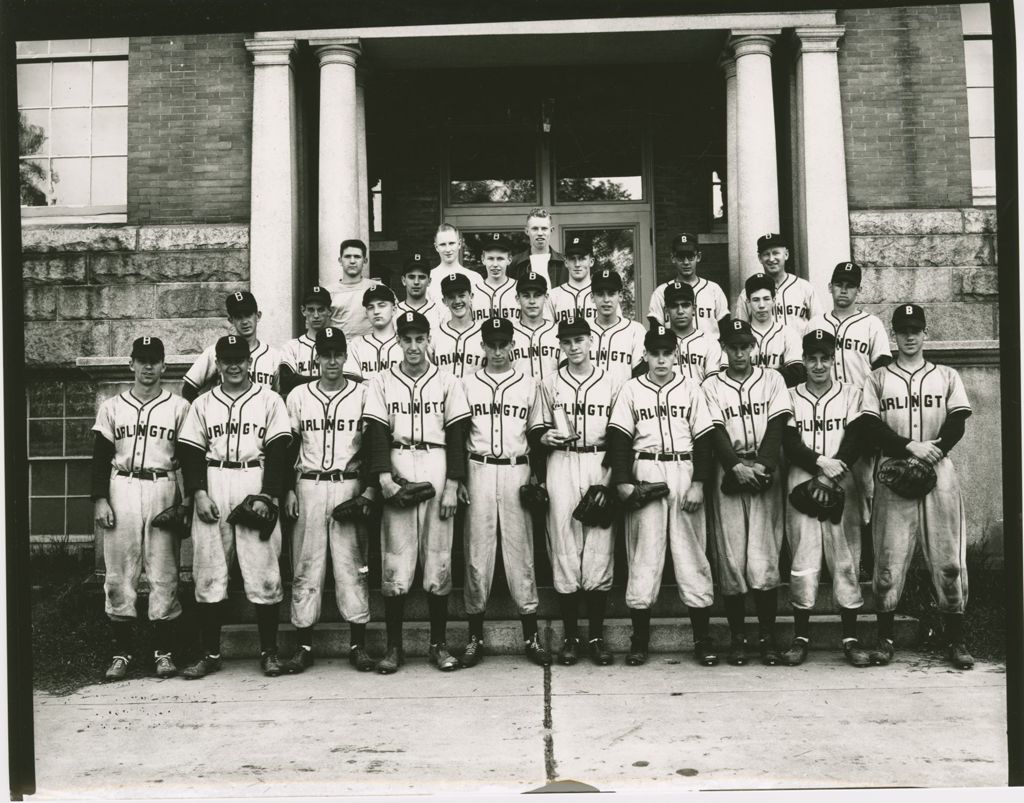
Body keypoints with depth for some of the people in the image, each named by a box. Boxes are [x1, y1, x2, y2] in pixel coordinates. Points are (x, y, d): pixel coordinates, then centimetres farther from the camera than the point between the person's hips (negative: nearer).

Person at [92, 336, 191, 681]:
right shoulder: (111, 407, 11)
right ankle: (122, 651, 10)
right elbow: (100, 457, 9)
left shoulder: (179, 407, 7)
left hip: (163, 490, -1)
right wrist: (99, 499, -1)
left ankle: (164, 651, 7)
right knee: (119, 573, 2)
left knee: (164, 574, -1)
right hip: (121, 490, 2)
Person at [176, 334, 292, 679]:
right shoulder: (203, 404, 15)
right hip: (212, 488, 2)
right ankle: (210, 654, 10)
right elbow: (189, 452, 9)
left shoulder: (269, 400, 8)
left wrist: (268, 495, -10)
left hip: (257, 486, -2)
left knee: (264, 572, -4)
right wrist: (198, 493, -5)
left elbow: (278, 452, 0)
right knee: (208, 575, 2)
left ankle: (269, 652, 6)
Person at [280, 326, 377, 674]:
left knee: (352, 564, 0)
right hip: (308, 486, 1)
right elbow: (288, 448, 10)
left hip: (349, 486, -1)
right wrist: (289, 490, 3)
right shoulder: (298, 396, 8)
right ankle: (304, 646, 9)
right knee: (305, 565, 2)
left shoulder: (362, 394, 3)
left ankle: (358, 644, 7)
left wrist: (370, 488, -5)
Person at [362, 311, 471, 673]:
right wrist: (384, 476, -13)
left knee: (438, 562, 2)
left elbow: (457, 436, 4)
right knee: (395, 564, -2)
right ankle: (394, 646, 7)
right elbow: (377, 432, 1)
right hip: (397, 472, 0)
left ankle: (439, 644, 13)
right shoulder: (382, 382, 8)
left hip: (437, 470, 0)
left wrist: (452, 486, -3)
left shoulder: (448, 382, 8)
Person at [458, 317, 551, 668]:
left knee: (520, 550, 1)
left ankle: (531, 637, 7)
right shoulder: (468, 384, 7)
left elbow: (536, 435, 11)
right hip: (479, 471, 0)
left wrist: (536, 477, 2)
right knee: (477, 551, 0)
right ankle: (475, 637, 8)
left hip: (517, 471, 0)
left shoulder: (528, 385, 8)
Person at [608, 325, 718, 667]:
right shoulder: (631, 389, 6)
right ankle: (639, 639, 8)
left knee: (692, 553, 2)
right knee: (643, 554, 1)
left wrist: (699, 483, -4)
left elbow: (704, 439, 4)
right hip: (645, 473, 0)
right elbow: (618, 438, 1)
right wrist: (622, 481, -9)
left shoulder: (690, 388, 7)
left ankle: (702, 638, 9)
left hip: (685, 473, 1)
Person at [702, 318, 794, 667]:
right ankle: (737, 637, 8)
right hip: (727, 476, 0)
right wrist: (736, 466, -17)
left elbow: (777, 426, 1)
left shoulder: (771, 379, 11)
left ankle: (767, 636, 3)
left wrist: (763, 465, -14)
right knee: (730, 560, 0)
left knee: (763, 559, -6)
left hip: (764, 475, 0)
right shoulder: (711, 386, 9)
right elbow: (716, 433, -1)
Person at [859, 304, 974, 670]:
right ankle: (885, 638, 6)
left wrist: (933, 451, -13)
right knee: (888, 559, -2)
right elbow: (871, 428, -2)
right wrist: (909, 447, -15)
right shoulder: (877, 379, 10)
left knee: (948, 558, -1)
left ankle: (956, 640, 8)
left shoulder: (947, 377, 15)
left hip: (939, 473, 1)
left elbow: (957, 424, 3)